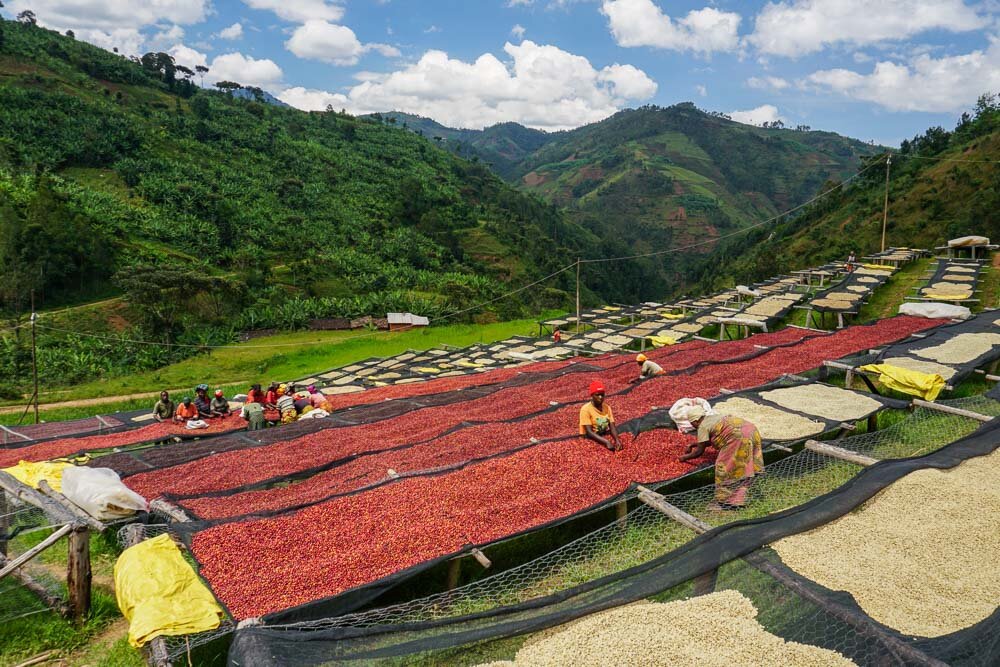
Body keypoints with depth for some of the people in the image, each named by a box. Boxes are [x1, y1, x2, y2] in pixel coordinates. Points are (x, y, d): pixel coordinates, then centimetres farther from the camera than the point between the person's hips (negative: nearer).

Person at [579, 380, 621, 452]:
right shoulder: (586, 409, -13)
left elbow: (612, 427, -2)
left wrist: (617, 440, -23)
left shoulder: (607, 407, 4)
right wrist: (606, 442, -30)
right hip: (591, 439, -6)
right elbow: (589, 432, -20)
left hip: (606, 436, 6)